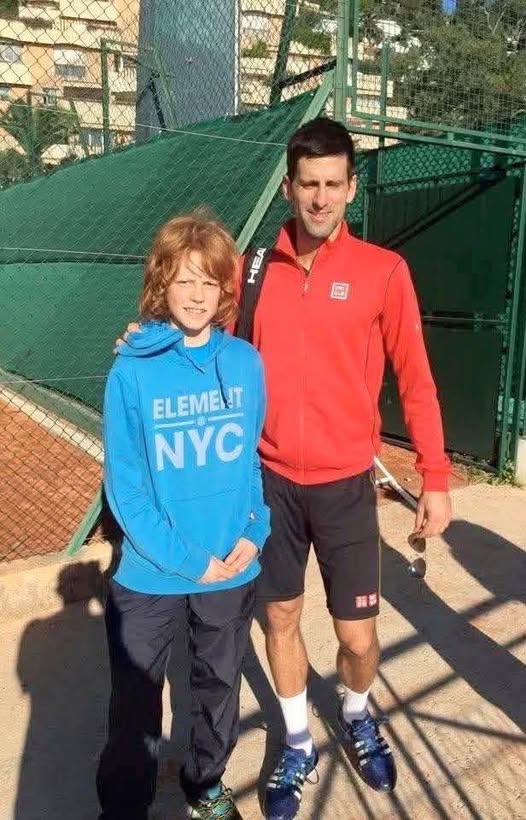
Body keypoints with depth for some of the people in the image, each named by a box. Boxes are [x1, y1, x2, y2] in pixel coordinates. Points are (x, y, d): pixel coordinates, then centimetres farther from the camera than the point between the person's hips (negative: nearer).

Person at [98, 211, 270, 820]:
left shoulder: (245, 362, -5)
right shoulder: (131, 371, -14)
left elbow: (258, 454, 3)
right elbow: (124, 485, -13)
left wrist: (254, 532, -9)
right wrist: (186, 560, -15)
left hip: (233, 570, 3)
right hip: (149, 576, -2)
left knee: (220, 690, 23)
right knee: (135, 708, 14)